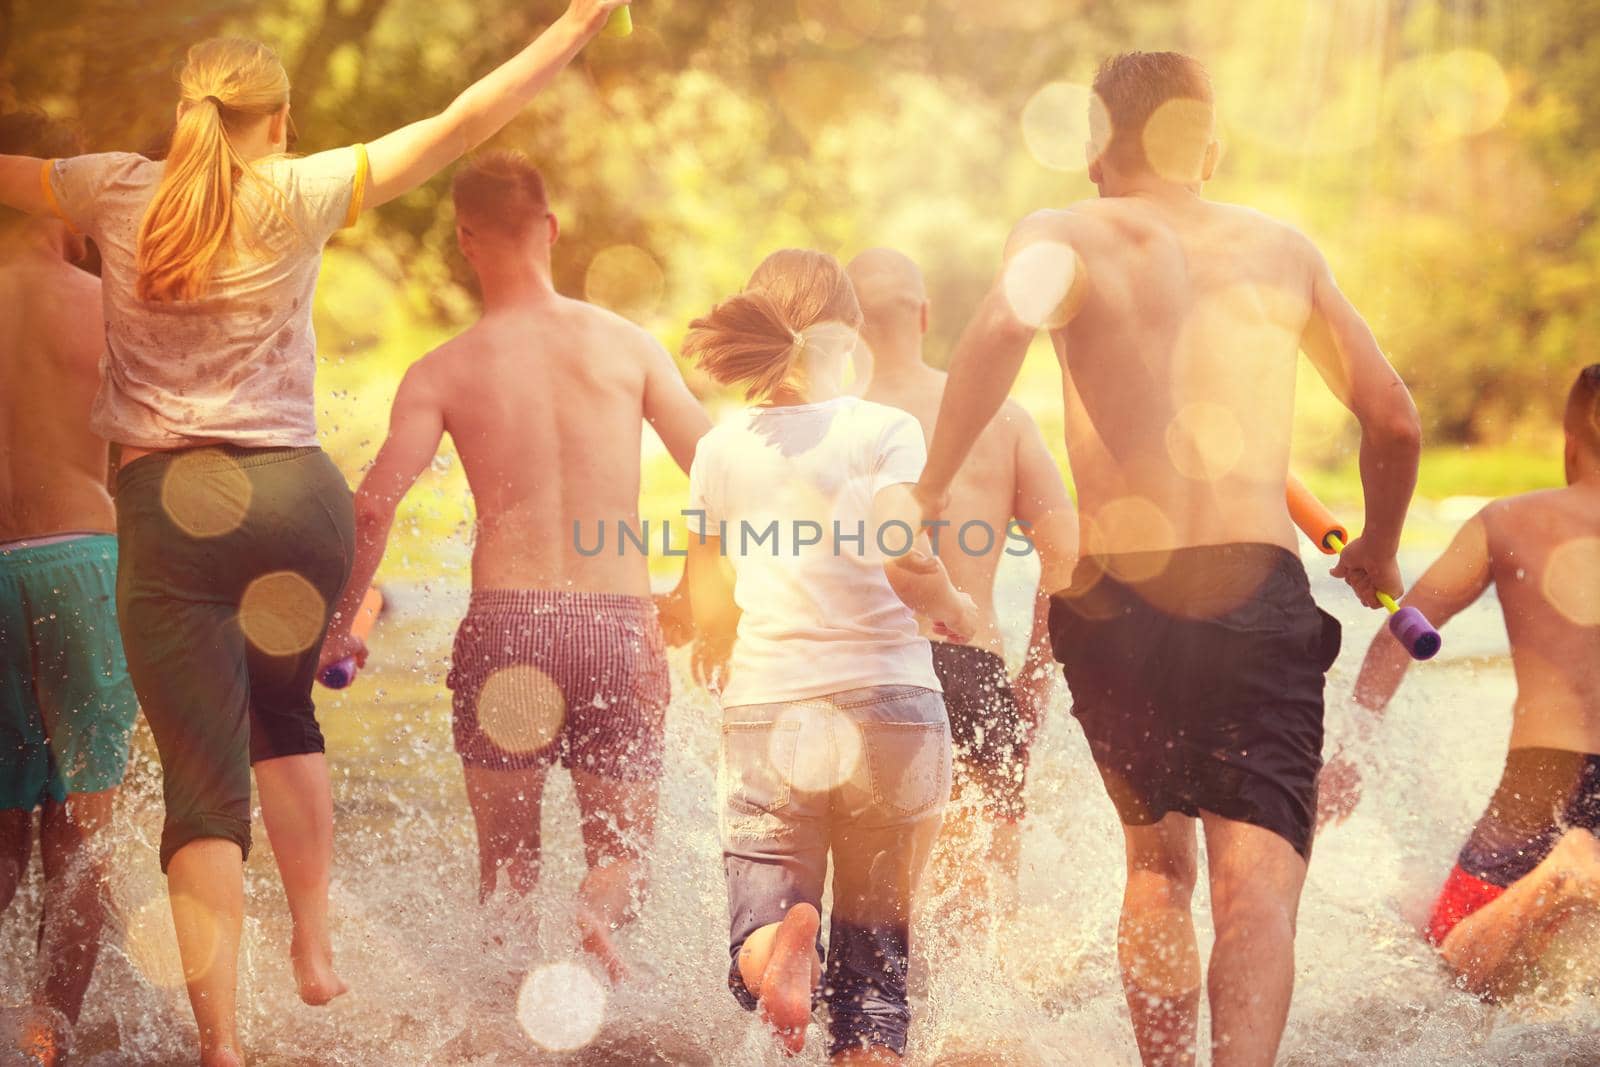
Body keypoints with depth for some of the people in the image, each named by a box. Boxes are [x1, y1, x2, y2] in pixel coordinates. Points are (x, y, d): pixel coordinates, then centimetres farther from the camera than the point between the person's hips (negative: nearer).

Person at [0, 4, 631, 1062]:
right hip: (297, 495, 1)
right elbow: (459, 127, -1)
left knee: (204, 780, -2)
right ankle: (316, 946, 30)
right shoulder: (298, 196, 1)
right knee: (284, 709, 28)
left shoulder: (118, 192, 5)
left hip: (166, 504, -1)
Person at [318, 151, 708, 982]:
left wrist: (337, 626, 6)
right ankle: (594, 918, -22)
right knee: (621, 851, 11)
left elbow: (373, 508, -8)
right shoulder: (626, 345, 7)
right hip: (617, 629, 1)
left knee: (506, 864, 15)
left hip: (502, 626, 0)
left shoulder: (442, 373, 3)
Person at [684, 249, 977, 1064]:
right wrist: (952, 609, 3)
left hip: (764, 714, 1)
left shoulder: (721, 448, 8)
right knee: (874, 955, 12)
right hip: (888, 705, -1)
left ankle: (774, 944, -32)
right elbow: (903, 561, -17)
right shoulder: (884, 430, -3)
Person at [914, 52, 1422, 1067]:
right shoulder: (1285, 249, 15)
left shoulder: (1067, 234, 7)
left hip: (1114, 592, 1)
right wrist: (1379, 549, 35)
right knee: (1256, 873, -10)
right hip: (1256, 582, -1)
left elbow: (1006, 324, -17)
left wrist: (931, 490, -13)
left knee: (1157, 859, 21)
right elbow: (1394, 419, 18)